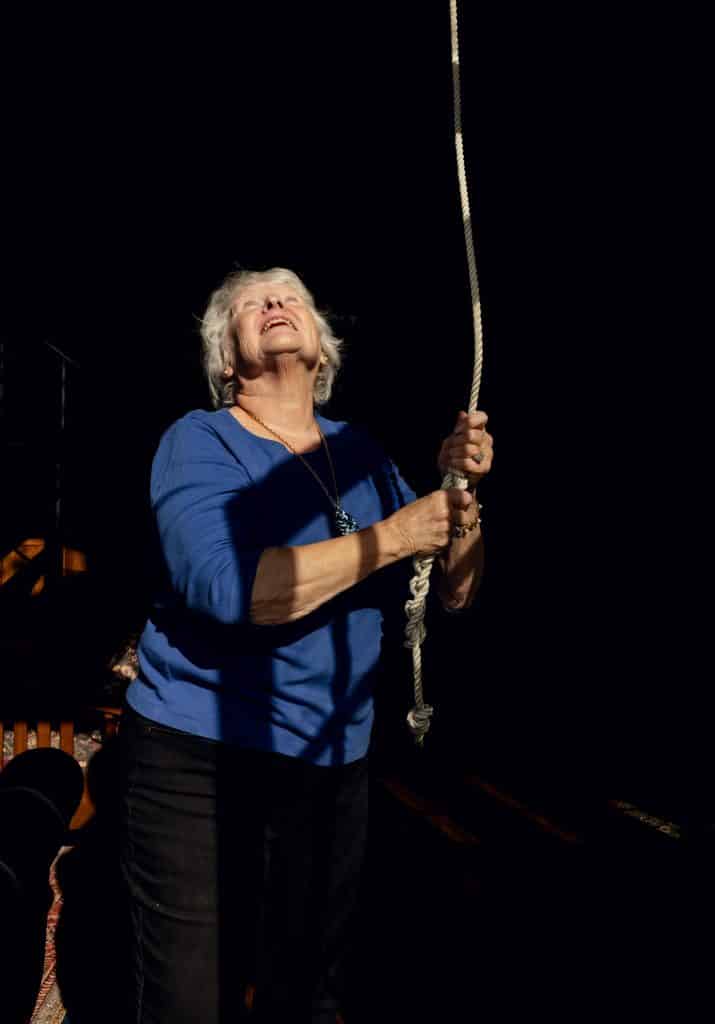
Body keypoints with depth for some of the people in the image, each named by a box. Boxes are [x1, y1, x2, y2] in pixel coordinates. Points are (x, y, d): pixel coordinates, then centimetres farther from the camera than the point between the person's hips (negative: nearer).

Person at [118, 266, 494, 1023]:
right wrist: (391, 536, -22)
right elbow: (227, 587, -27)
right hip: (199, 755, -4)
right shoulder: (200, 442, -8)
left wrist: (462, 491, -12)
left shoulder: (358, 451, 6)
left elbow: (453, 592, 5)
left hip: (334, 761, 5)